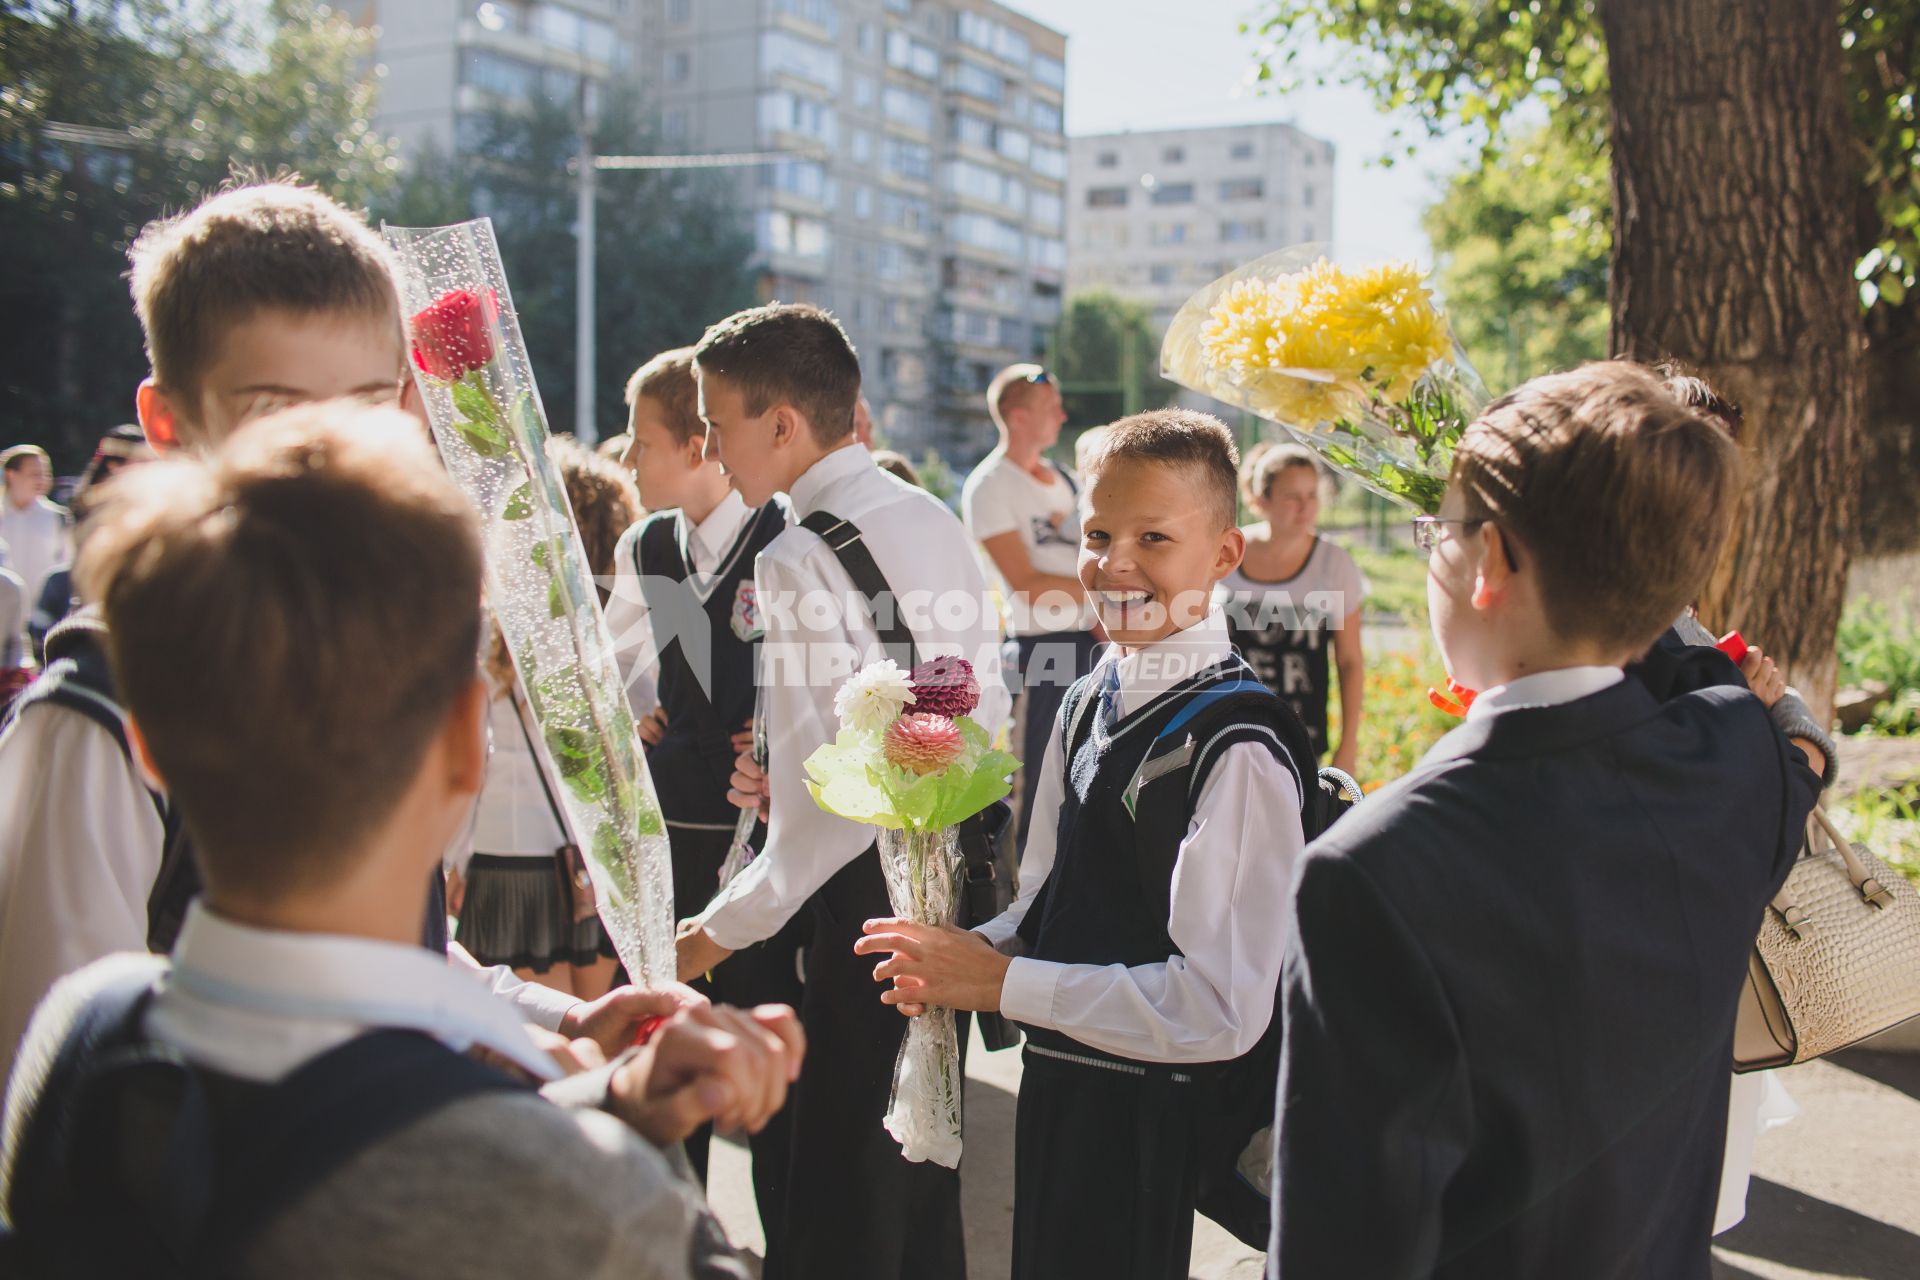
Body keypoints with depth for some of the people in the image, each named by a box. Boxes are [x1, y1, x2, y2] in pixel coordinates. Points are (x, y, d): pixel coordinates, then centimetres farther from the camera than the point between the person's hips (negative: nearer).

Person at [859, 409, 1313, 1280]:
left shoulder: (1237, 751, -22)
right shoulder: (1089, 703, 4)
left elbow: (1222, 1006, -24)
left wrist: (1002, 981, -21)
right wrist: (972, 950, -8)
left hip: (1153, 1131, -7)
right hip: (1056, 1091, 7)